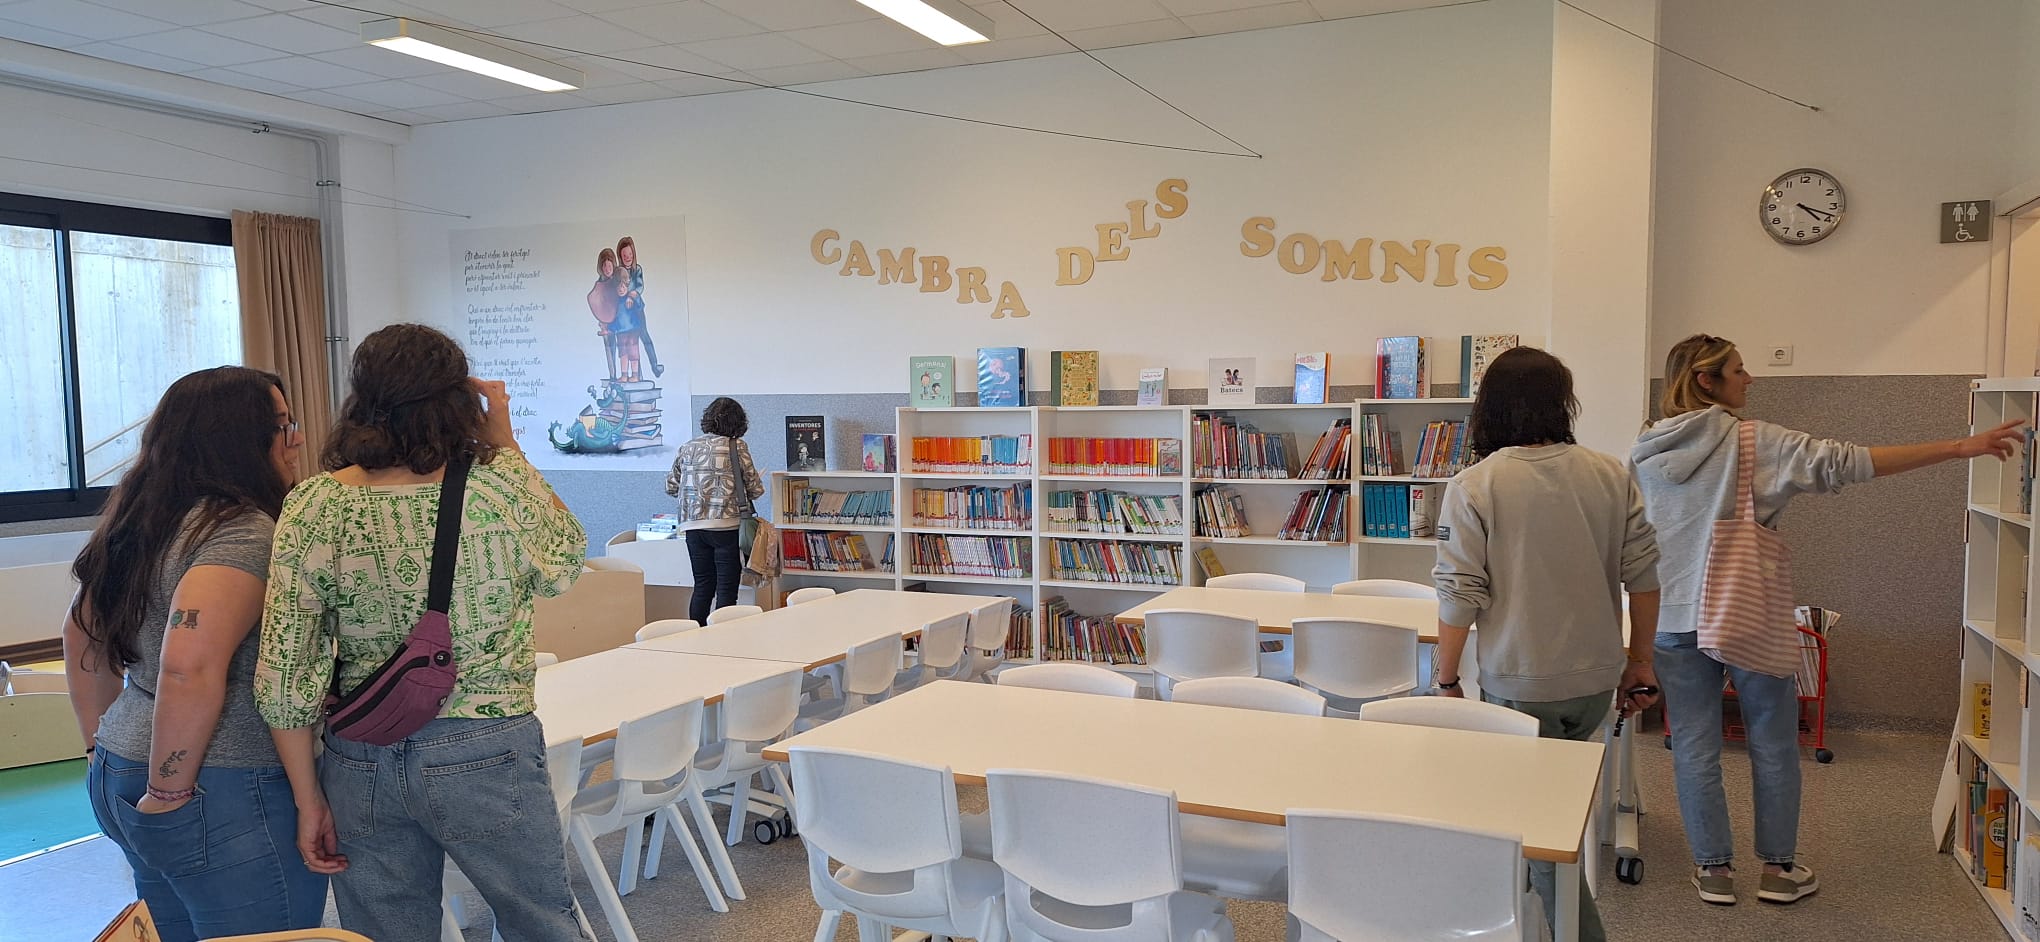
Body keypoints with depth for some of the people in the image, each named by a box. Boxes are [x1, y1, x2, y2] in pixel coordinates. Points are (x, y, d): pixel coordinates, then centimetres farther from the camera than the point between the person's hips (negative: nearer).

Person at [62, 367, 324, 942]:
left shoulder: (144, 522, 11)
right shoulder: (244, 532, -19)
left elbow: (82, 636, 22)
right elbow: (190, 668, -30)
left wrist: (106, 749, 24)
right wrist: (170, 790, -19)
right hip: (226, 797, -10)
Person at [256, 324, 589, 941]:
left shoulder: (312, 508, -7)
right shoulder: (501, 486, -14)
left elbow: (284, 680, -6)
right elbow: (564, 564, 8)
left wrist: (308, 800, 6)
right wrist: (505, 445, 7)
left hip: (361, 763, 3)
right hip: (484, 754, -3)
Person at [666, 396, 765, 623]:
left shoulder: (688, 447, 9)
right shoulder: (737, 446, -4)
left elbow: (671, 487, 14)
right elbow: (755, 489, -1)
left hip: (693, 526, 5)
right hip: (726, 525, -4)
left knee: (702, 587, 13)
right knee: (726, 589, 1)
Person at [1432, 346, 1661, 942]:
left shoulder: (1474, 486, -14)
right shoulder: (1611, 475, -2)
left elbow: (1460, 595, -14)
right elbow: (1643, 574, 2)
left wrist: (1447, 679, -3)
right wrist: (1639, 662, 14)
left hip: (1521, 684, -5)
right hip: (1597, 680, 5)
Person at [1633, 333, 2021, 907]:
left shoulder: (1645, 456, 4)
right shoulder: (1751, 442, -9)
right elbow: (1845, 464, -14)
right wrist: (1960, 448, -11)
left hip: (1675, 623, 3)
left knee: (1695, 748, 9)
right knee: (1773, 745, 13)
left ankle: (1714, 869, 16)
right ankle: (1778, 868, 23)